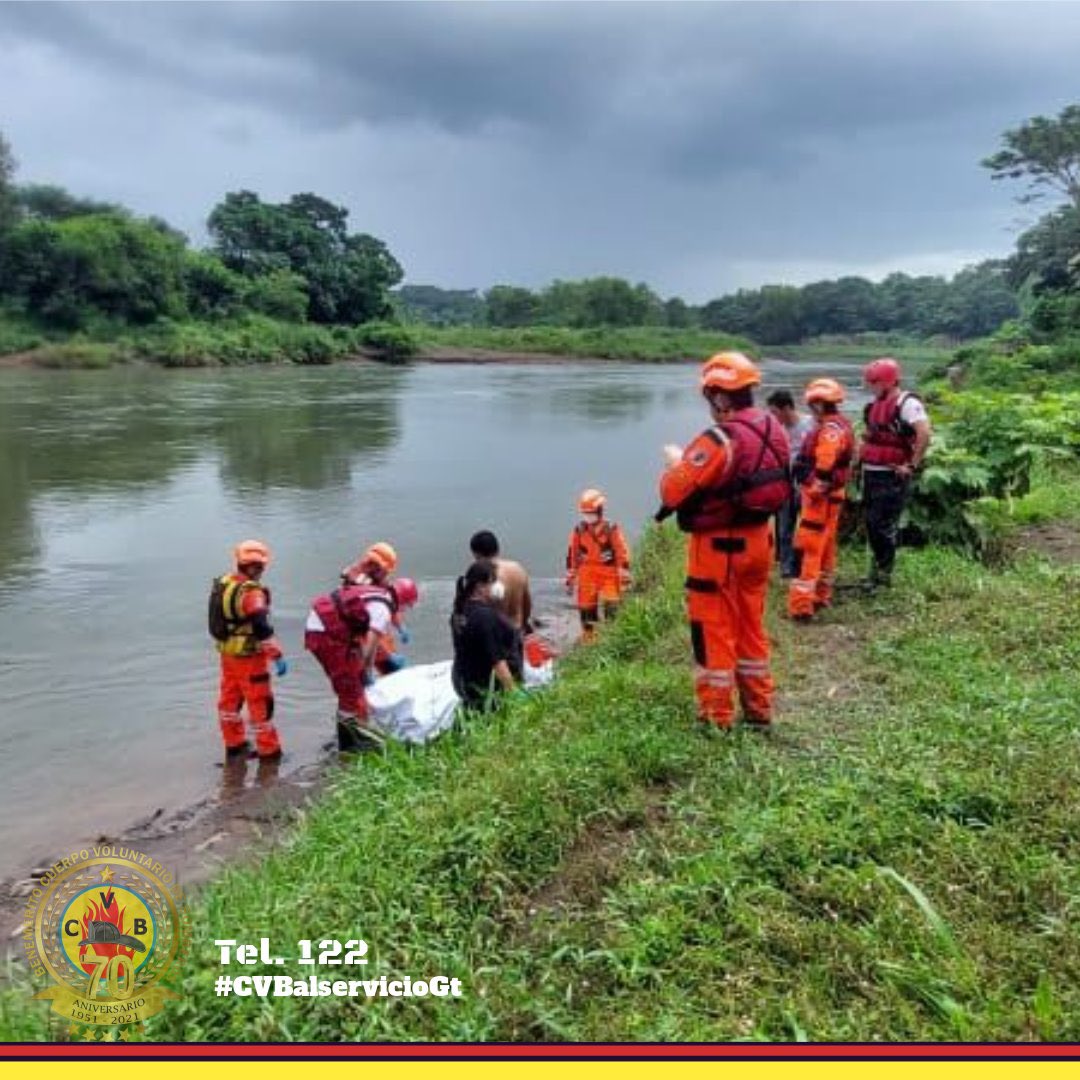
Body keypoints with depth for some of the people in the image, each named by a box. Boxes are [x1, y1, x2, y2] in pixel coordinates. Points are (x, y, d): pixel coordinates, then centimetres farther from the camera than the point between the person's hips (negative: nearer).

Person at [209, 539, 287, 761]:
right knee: (260, 703, 3)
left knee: (230, 697, 20)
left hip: (227, 653, 9)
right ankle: (269, 750, 11)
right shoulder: (251, 592, -24)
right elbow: (262, 628, -29)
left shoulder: (222, 584, 3)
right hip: (248, 657, -9)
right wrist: (277, 655, -25)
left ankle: (234, 743, 35)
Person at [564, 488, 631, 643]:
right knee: (586, 610, 4)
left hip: (609, 576, -3)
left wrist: (625, 578, -8)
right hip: (587, 576, 3)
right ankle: (588, 640, 14)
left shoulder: (612, 528, -6)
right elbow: (571, 555, 8)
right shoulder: (578, 530, 3)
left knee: (611, 609, -12)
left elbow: (622, 553, -5)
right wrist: (570, 578, 9)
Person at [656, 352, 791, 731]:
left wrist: (676, 462, 0)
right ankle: (759, 710, 30)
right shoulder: (773, 430, 2)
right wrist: (692, 460, 8)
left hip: (719, 547, -8)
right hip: (758, 539, 8)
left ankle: (716, 718, 15)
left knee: (713, 632, 5)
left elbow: (673, 492, -20)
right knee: (751, 627, 19)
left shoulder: (719, 440, -23)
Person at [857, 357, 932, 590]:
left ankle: (883, 575, 4)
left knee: (884, 525, -5)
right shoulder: (876, 405, 14)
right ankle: (877, 566, 25)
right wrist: (861, 456, 15)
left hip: (892, 476, -9)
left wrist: (912, 465, -20)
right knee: (871, 523, 13)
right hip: (870, 473, 9)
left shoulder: (907, 404, -13)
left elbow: (924, 434, -24)